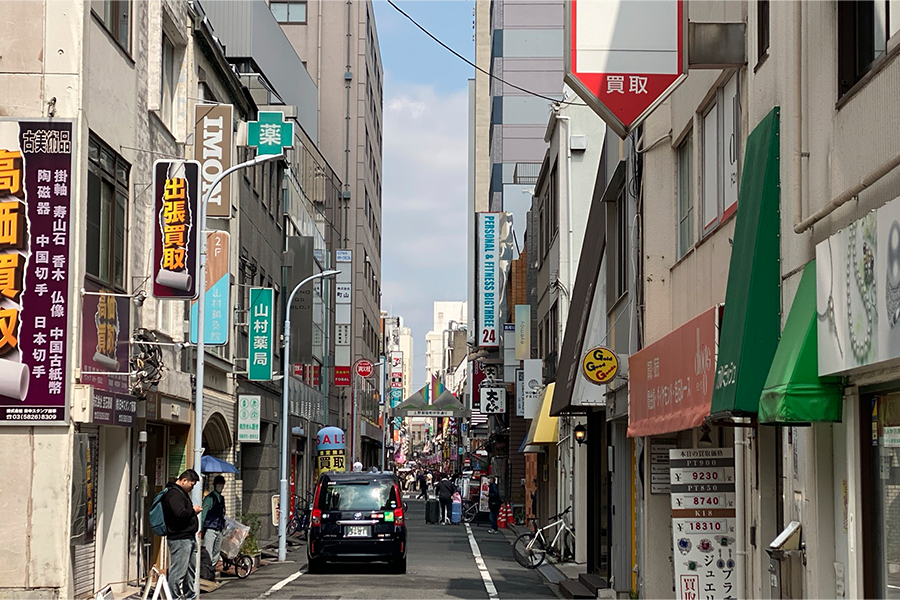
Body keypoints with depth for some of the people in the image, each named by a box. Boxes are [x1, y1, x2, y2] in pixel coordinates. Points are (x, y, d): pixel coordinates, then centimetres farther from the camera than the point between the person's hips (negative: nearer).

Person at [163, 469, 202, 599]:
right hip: (179, 539, -11)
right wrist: (193, 511, -12)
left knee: (190, 569, 18)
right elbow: (180, 513, -27)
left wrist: (194, 510, 8)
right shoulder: (174, 494, -15)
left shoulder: (182, 493, 19)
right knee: (178, 572, -11)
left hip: (189, 537, 11)